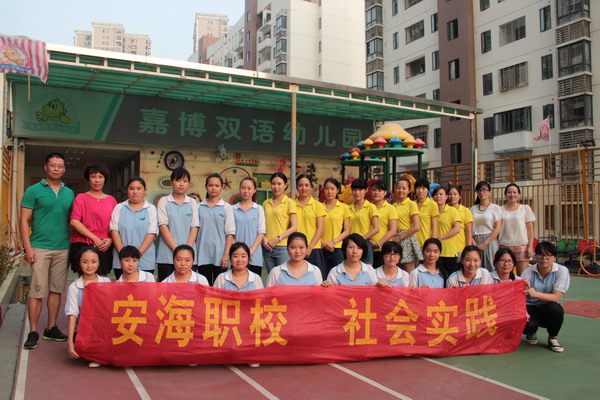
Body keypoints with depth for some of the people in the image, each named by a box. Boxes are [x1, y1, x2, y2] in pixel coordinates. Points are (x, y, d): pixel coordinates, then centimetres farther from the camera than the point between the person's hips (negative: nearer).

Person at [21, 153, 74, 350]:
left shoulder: (69, 193, 12)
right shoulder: (34, 190, 0)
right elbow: (24, 221, -2)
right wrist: (28, 248, -10)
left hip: (63, 248, 4)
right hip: (40, 248, -4)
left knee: (56, 290, 9)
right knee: (37, 291, -4)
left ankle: (51, 328, 19)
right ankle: (33, 332, 5)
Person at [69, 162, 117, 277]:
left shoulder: (111, 200, 12)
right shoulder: (81, 198, 3)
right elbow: (74, 222, -7)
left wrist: (110, 240, -6)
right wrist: (94, 238, -12)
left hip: (105, 247, 3)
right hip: (83, 245, -3)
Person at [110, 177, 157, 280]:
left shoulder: (151, 209, 6)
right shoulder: (119, 208, 12)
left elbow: (151, 233, -2)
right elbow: (114, 230, 3)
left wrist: (139, 252, -13)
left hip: (145, 261, -1)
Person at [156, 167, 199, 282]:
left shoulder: (192, 202, 9)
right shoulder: (164, 201, 3)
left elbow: (194, 227, 4)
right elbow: (163, 227, -4)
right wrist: (177, 250, -12)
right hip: (167, 256, -1)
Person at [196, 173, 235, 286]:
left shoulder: (227, 207, 3)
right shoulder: (199, 207, 7)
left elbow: (230, 233, 0)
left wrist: (226, 255, -7)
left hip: (220, 255, -1)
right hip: (203, 255, 1)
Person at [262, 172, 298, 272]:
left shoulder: (289, 202, -2)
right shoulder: (266, 203, 12)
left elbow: (294, 227, -7)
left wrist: (278, 239, -13)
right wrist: (263, 238, -3)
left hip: (283, 246, -4)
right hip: (267, 247, 4)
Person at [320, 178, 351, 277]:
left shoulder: (344, 207, 5)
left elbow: (347, 231, 3)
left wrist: (333, 242, -9)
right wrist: (323, 243, -8)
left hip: (337, 249, -1)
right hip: (321, 249, 1)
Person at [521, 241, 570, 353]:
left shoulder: (562, 271, -10)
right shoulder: (528, 272, -8)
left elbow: (556, 297, -18)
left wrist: (536, 294, -36)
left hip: (549, 311, 0)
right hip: (531, 307, 0)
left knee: (555, 308, -35)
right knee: (528, 324, -32)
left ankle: (553, 338, -3)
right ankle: (531, 334, 12)